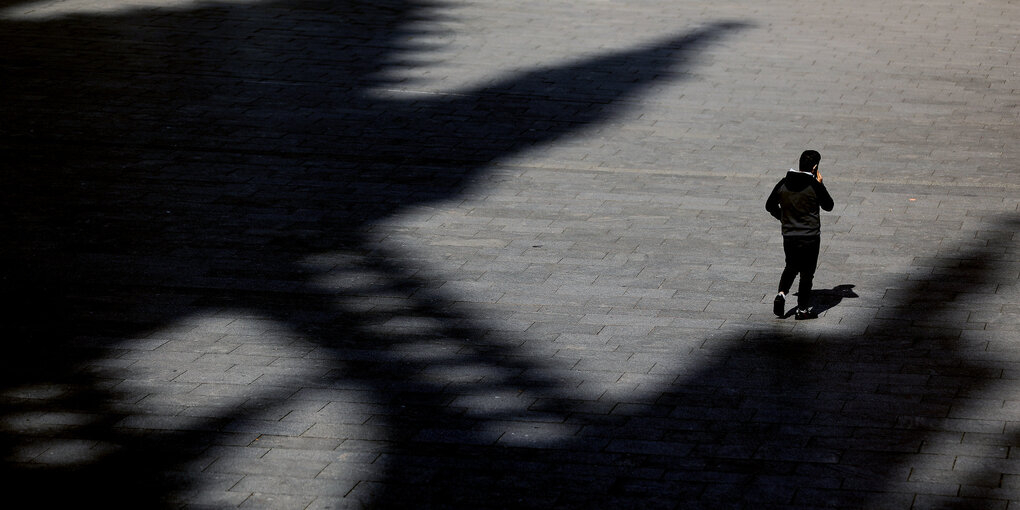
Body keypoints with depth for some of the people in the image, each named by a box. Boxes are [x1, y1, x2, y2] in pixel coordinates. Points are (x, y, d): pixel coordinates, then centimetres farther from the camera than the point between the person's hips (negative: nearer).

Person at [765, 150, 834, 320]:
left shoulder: (784, 183, 1)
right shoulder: (815, 185, -13)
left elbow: (770, 206, 9)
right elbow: (828, 206, 1)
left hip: (789, 236, 4)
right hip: (810, 237, -4)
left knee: (791, 268, 22)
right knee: (807, 273, 8)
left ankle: (781, 294, -2)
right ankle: (803, 309, 12)